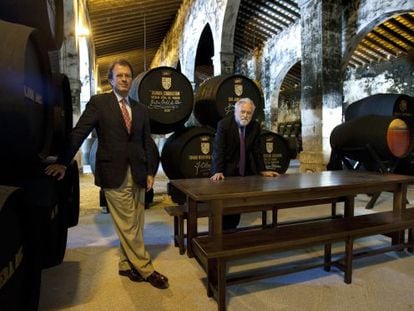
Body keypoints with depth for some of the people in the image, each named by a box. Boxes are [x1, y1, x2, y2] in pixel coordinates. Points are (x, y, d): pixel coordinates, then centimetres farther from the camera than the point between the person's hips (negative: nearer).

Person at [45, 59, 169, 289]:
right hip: (114, 174, -4)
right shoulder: (98, 102, 2)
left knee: (135, 225, 10)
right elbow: (79, 133, -3)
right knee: (128, 226, 2)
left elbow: (147, 143, 13)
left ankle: (127, 264, 29)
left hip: (137, 174, 4)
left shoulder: (141, 109, 13)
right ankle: (146, 269, 17)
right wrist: (63, 162, -10)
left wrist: (150, 172, 7)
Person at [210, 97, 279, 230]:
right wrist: (218, 171, -31)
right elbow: (218, 149, -21)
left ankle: (232, 229, 27)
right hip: (226, 170, -4)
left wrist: (263, 171, 1)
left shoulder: (255, 126, -2)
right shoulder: (224, 124, -15)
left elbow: (256, 150, 3)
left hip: (244, 171, 4)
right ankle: (223, 230, 20)